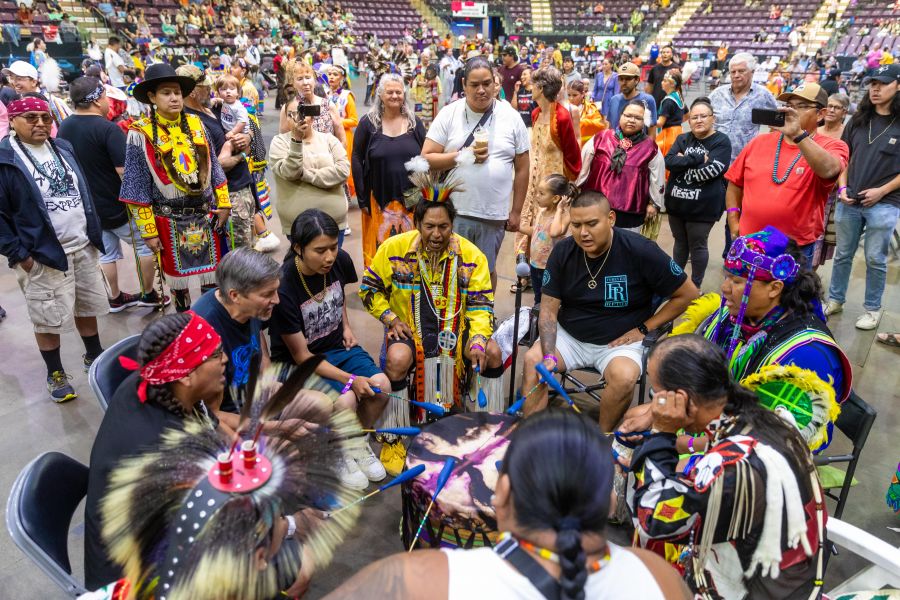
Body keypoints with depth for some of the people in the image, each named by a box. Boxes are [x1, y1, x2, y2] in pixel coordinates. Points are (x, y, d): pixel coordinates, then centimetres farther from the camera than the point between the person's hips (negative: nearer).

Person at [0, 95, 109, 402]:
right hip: (42, 256, -6)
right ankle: (55, 374, 21)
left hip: (83, 247, 6)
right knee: (49, 318, 4)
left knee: (87, 306, 18)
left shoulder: (63, 148, 8)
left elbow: (83, 190, 16)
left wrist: (93, 233, 12)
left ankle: (94, 356, 36)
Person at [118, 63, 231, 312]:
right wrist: (148, 231, -9)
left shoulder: (195, 123, 4)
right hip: (170, 218, -4)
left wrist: (223, 204, 5)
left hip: (206, 213, 4)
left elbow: (214, 167, 10)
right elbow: (137, 186, -8)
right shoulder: (141, 133, -9)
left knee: (213, 273, 13)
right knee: (178, 276, 10)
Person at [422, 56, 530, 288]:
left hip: (494, 215, 1)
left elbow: (522, 168, 6)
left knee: (487, 269, 16)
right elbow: (426, 159, -4)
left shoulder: (511, 117, 2)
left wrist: (516, 211, 4)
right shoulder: (449, 114, -1)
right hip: (454, 211, -1)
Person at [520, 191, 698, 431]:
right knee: (532, 360, -21)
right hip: (569, 336, 3)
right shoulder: (563, 252, -6)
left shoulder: (640, 251, -15)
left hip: (620, 341, -3)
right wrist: (549, 356, -20)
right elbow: (548, 310, -5)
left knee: (624, 377, -31)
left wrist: (643, 329, -8)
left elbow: (688, 294, -6)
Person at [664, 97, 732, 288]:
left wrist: (683, 162, -12)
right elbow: (669, 161, -9)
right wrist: (698, 159, -18)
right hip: (677, 201, 5)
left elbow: (710, 170, -21)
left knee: (697, 245, 7)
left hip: (703, 205, -5)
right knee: (680, 242, 18)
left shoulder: (721, 141, -6)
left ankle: (695, 286, 22)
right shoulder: (682, 139, 9)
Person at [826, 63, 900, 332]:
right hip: (849, 202, 4)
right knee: (842, 255, 13)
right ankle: (835, 300, 26)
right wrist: (842, 187, -2)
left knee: (875, 260, 5)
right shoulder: (858, 120, 6)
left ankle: (872, 308, 18)